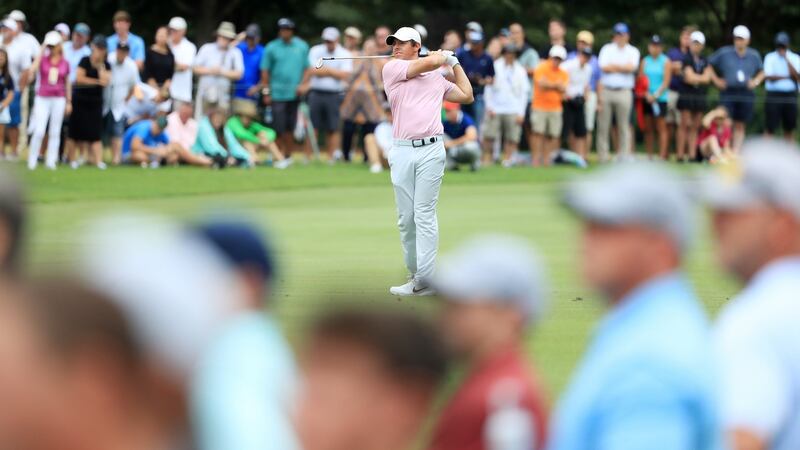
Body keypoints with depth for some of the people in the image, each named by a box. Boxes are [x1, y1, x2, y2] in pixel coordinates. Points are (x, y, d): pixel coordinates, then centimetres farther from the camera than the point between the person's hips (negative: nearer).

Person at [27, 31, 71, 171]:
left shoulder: (65, 63, 5)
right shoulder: (43, 60, -1)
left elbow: (67, 83, 11)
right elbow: (33, 69, -20)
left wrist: (69, 102, 9)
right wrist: (42, 51, -17)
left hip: (58, 99, 2)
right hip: (42, 98, -2)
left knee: (55, 132, 5)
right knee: (39, 131, -9)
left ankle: (51, 161, 12)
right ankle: (32, 160, 3)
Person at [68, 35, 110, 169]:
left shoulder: (106, 65, 4)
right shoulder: (85, 61, -5)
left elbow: (106, 81, -10)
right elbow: (79, 78, -14)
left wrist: (100, 66, -14)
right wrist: (97, 82, -13)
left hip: (95, 101, 2)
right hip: (80, 100, -2)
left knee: (95, 132, -4)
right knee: (77, 129, 0)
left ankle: (98, 160, -11)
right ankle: (72, 157, 9)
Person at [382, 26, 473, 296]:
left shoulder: (437, 79, 18)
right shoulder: (391, 69, 7)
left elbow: (467, 96, 28)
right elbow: (431, 61, -2)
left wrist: (455, 64, 30)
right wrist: (443, 56, 19)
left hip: (431, 151, 0)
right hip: (401, 152, 0)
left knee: (424, 215, -7)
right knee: (405, 218, 1)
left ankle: (424, 280, -9)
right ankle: (414, 274, 10)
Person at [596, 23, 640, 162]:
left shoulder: (633, 51, 10)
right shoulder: (607, 49, 10)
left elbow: (631, 67, -9)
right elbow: (604, 67, -6)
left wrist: (613, 66, -3)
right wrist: (623, 68, -2)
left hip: (624, 92, -1)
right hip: (606, 91, 1)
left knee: (624, 126, -1)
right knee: (603, 125, -1)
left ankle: (624, 155, 1)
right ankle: (603, 156, 3)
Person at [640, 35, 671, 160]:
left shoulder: (665, 62, 1)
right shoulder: (645, 61, 10)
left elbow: (666, 82, -5)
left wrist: (655, 95, -12)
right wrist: (647, 94, -9)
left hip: (660, 98, -3)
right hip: (647, 98, 3)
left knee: (661, 128, -5)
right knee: (648, 128, 5)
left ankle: (662, 155, -7)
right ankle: (649, 154, 9)